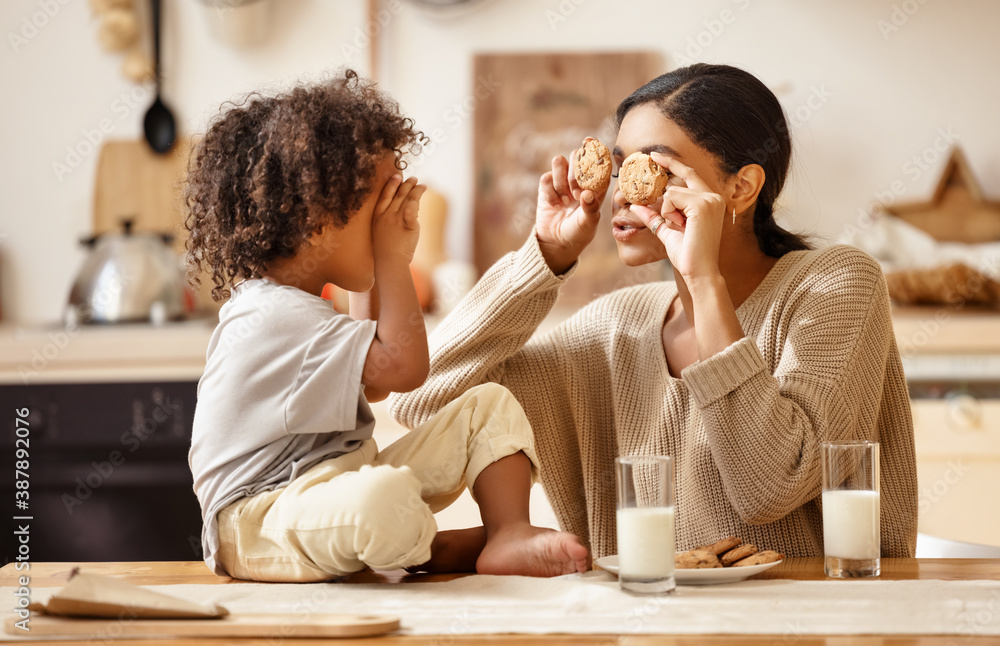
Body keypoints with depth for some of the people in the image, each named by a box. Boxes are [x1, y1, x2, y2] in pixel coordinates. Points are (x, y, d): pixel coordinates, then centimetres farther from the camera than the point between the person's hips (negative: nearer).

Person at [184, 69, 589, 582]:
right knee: (386, 498, -44)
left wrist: (371, 282, 19)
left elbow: (373, 384, 27)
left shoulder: (290, 304, 14)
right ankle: (437, 550, -10)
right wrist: (392, 261, -15)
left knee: (490, 406, 2)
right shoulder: (274, 318, -23)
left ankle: (509, 535, -12)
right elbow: (404, 366, -27)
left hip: (346, 479, 10)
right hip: (257, 529, -10)